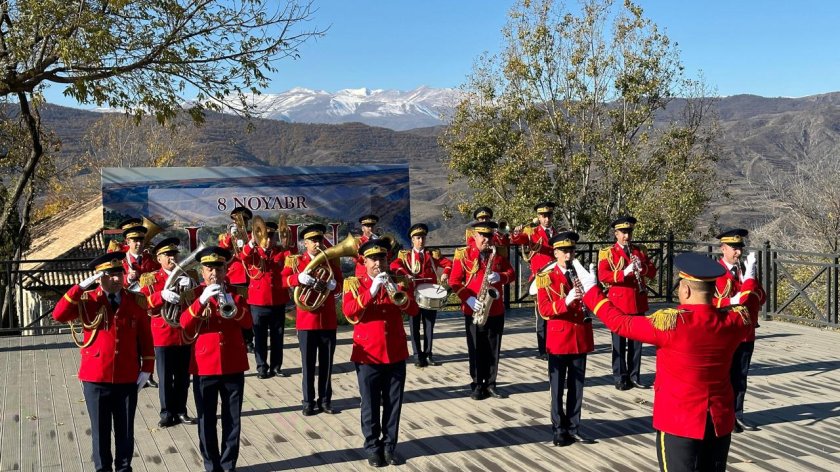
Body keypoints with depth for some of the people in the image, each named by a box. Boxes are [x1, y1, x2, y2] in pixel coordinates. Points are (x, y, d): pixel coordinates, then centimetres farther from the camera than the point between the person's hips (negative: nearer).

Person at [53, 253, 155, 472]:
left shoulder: (136, 301, 1)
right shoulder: (87, 300, -5)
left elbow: (145, 336, 6)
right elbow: (59, 315, -21)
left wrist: (147, 368, 2)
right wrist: (81, 287, -24)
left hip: (128, 379, 1)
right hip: (95, 379, -1)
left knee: (125, 431, 12)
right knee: (100, 430, 10)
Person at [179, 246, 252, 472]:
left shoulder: (235, 292, 6)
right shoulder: (195, 294, 1)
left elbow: (248, 323, -5)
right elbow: (184, 324, -14)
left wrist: (233, 306, -23)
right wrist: (201, 300, -28)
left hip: (233, 365, 1)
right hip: (204, 366, -1)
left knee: (232, 419, 7)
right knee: (206, 420, 6)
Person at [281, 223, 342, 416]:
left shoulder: (331, 261, 9)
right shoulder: (296, 261, 0)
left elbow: (340, 283, 7)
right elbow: (282, 280, -13)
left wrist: (333, 284, -16)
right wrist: (298, 278, -31)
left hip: (328, 320, 2)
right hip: (306, 320, -2)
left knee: (326, 363, 8)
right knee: (308, 363, 4)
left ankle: (325, 400, 19)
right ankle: (309, 402, 13)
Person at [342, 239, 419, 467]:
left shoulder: (395, 282, 8)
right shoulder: (354, 283, -1)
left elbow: (413, 310, -3)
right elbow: (348, 311, -18)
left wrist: (398, 294, -20)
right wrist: (371, 292, -27)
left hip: (396, 354, 3)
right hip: (368, 355, -3)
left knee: (393, 404, 8)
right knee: (370, 406, 5)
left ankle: (389, 446, 20)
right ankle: (372, 447, 17)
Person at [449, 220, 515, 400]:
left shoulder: (498, 254, 9)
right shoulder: (463, 255, -2)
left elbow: (511, 274, 9)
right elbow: (454, 281, -5)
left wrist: (500, 277, -13)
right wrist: (468, 298, -17)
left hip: (496, 310, 3)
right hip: (473, 310, -3)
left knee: (493, 349, 7)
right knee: (476, 349, 3)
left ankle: (490, 383, 17)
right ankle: (477, 385, 13)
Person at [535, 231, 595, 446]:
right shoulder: (547, 278, -3)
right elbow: (544, 310, -12)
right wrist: (566, 301, -27)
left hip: (581, 338, 4)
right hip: (558, 338, -4)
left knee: (576, 386, 10)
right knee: (558, 388, 4)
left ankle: (574, 428, 20)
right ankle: (559, 430, 13)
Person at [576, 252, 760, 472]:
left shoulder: (671, 322, -20)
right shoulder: (732, 322, -5)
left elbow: (619, 322, -11)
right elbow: (750, 302, 19)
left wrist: (591, 290, 1)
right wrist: (749, 278, 39)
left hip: (679, 423, -5)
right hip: (720, 422, 5)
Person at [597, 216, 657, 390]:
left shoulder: (640, 250, 12)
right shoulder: (607, 252, -2)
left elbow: (653, 272, 8)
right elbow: (602, 276, -15)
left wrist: (642, 267, -13)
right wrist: (624, 272, -26)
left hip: (638, 302, 4)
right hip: (619, 302, -4)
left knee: (636, 341, 9)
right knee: (619, 342, 3)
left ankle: (634, 376, 18)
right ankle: (620, 377, 10)